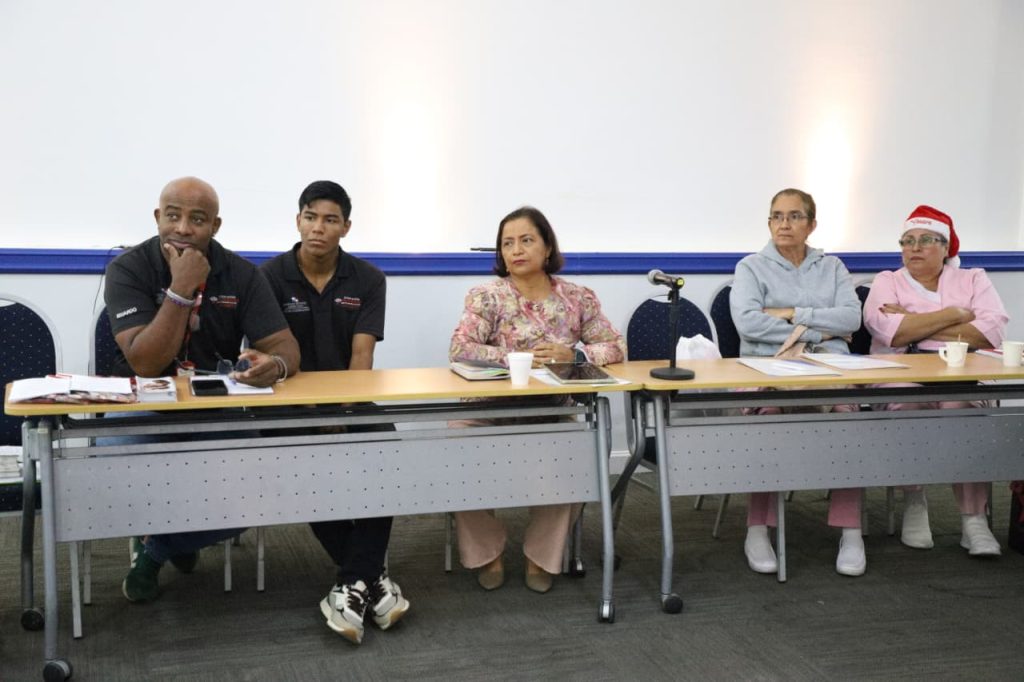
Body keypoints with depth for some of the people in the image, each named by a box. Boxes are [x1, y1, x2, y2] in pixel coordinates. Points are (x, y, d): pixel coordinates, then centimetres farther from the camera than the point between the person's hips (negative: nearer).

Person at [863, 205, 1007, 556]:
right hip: (900, 376, 0)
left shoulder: (973, 279, 17)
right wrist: (954, 315, -3)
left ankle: (974, 518, -25)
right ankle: (914, 503, -15)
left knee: (960, 406, -35)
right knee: (908, 399, -36)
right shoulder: (887, 282, 15)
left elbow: (992, 332, -3)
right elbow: (888, 331, -7)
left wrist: (914, 325, -5)